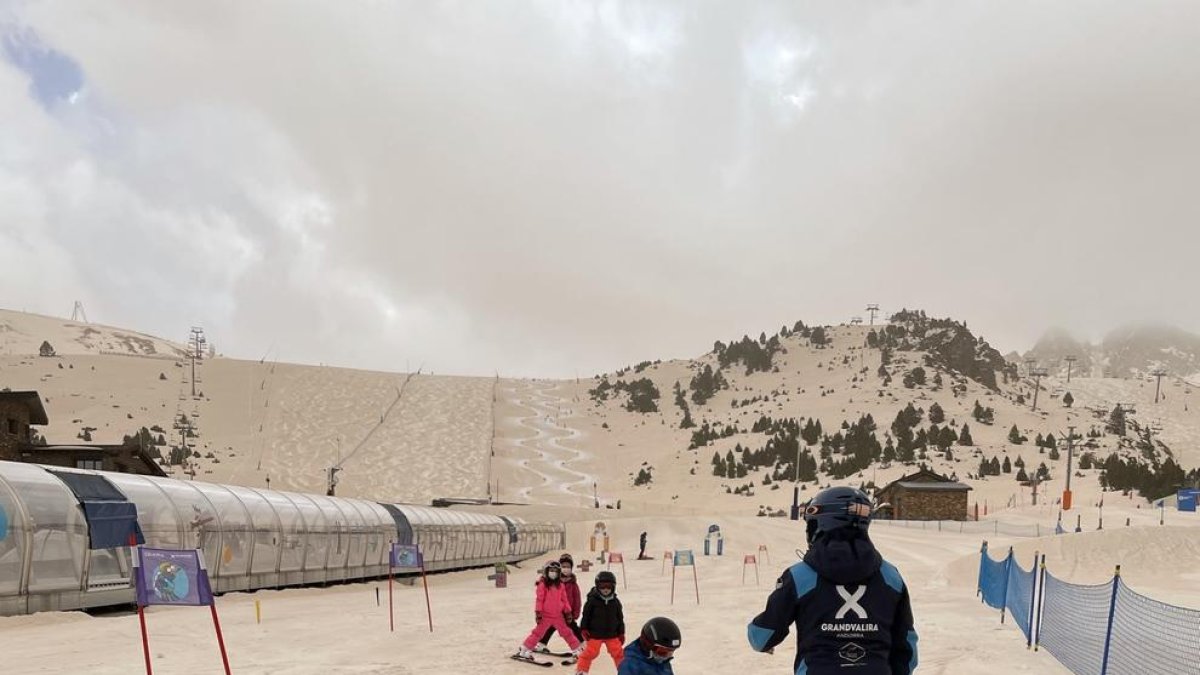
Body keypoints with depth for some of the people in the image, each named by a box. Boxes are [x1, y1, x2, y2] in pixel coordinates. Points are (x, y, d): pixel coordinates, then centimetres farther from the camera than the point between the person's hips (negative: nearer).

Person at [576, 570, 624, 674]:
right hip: (595, 634, -3)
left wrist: (621, 633, 8)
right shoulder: (592, 600, -11)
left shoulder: (615, 602, 0)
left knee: (618, 652, 5)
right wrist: (584, 629, -10)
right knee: (590, 652, -4)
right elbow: (586, 615, -6)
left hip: (612, 634, 3)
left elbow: (620, 618, 8)